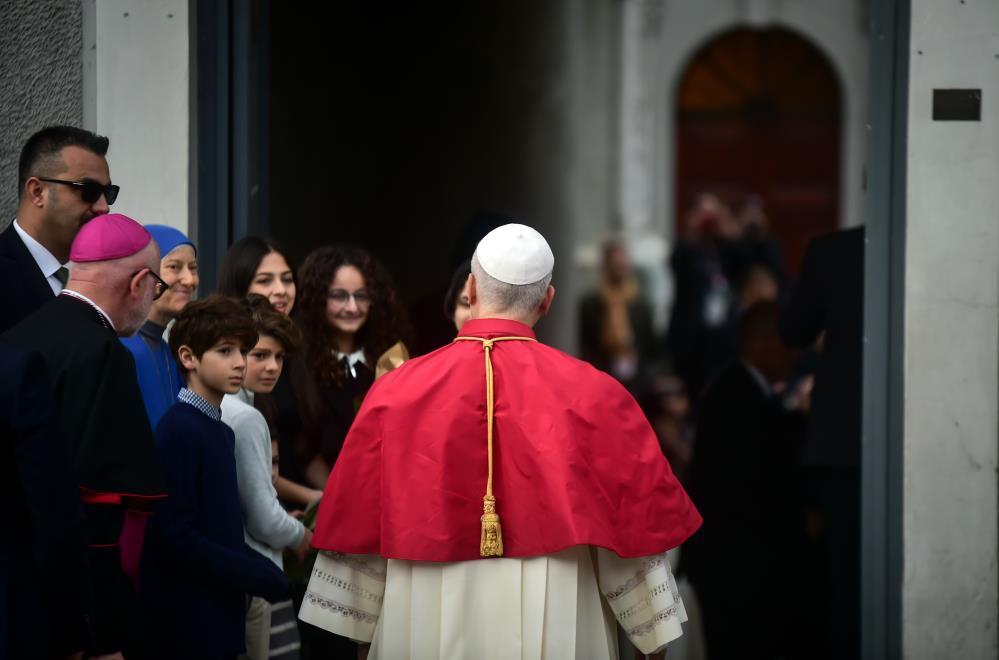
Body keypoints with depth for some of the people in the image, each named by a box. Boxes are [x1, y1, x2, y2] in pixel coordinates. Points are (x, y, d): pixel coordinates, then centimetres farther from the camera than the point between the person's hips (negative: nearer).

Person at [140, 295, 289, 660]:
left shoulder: (221, 432, 14)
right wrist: (263, 579, -12)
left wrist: (268, 574, -1)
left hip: (220, 616, 8)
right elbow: (177, 536, -18)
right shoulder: (179, 430, -12)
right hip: (186, 623, -8)